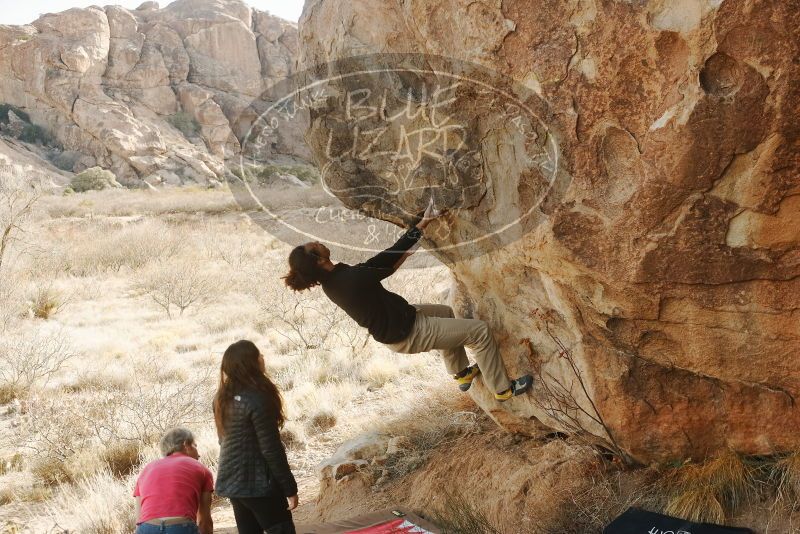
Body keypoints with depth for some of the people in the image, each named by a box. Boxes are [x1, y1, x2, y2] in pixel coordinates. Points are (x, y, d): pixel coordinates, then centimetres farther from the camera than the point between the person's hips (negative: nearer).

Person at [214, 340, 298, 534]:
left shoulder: (222, 398, 4)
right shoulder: (257, 399, -20)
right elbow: (271, 449, -19)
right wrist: (290, 488, -12)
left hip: (231, 482, 8)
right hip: (258, 483, -8)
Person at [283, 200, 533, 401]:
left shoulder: (333, 280, -6)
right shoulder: (352, 279, -33)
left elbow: (376, 263, 2)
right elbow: (390, 258, -22)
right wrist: (421, 225, -12)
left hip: (392, 325, 9)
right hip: (406, 334, -9)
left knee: (445, 312, 31)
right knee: (480, 330, -1)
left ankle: (461, 374, 43)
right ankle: (503, 389, 16)